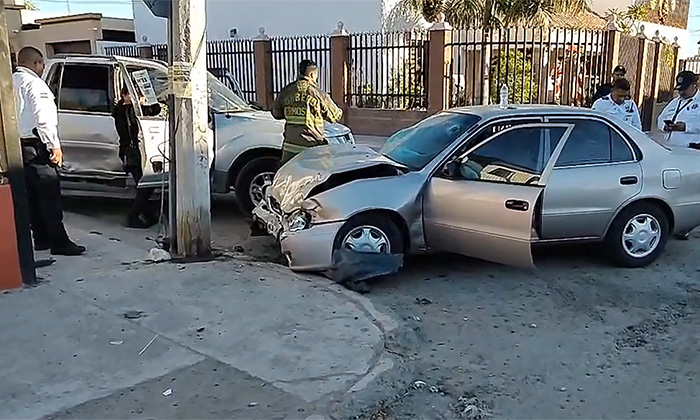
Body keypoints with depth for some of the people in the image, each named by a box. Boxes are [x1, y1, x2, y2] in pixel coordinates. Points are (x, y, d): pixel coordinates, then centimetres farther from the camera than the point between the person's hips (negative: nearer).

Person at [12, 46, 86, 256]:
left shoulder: (10, 83, 15)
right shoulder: (33, 83, -10)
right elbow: (43, 118, -19)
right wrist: (54, 145, -17)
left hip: (17, 145, 9)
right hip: (35, 145, -9)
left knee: (32, 195, 14)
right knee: (50, 195, -8)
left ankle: (41, 239, 20)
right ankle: (59, 242, -7)